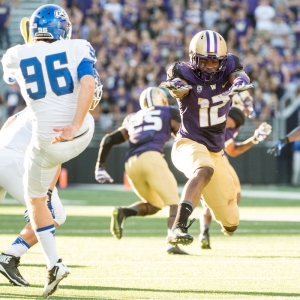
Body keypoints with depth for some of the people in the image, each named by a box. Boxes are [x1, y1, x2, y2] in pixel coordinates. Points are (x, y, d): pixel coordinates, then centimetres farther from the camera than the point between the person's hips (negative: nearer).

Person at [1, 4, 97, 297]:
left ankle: (54, 263, 6)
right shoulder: (77, 49, -3)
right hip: (82, 135, 1)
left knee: (35, 200, 18)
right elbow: (88, 84, -20)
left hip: (49, 140, -1)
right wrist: (75, 127, -23)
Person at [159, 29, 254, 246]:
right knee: (204, 170, -42)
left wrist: (240, 82, -51)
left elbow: (239, 74, -26)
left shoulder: (228, 68, -4)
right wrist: (175, 85, -64)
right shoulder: (186, 74, -15)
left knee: (230, 223, 11)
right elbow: (179, 85, -38)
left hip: (216, 153, 5)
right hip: (189, 144, -5)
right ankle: (178, 227, -50)